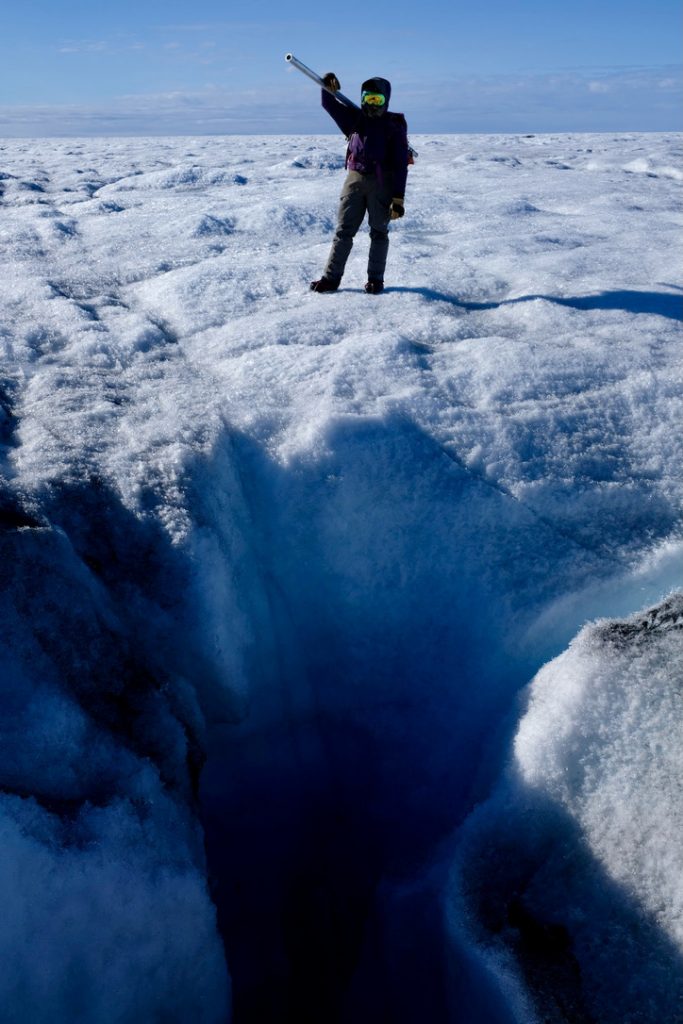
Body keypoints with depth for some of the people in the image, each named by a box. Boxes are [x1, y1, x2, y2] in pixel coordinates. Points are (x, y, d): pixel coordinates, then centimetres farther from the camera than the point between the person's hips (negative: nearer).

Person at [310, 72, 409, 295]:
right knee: (343, 230, 0)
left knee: (379, 232, 4)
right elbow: (330, 105, 10)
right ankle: (331, 277, 3)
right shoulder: (356, 119, 10)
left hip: (382, 183, -3)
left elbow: (400, 165, -5)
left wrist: (398, 198, -13)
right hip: (355, 179, 3)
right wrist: (328, 87, -13)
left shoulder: (394, 126, -1)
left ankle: (375, 279, 12)